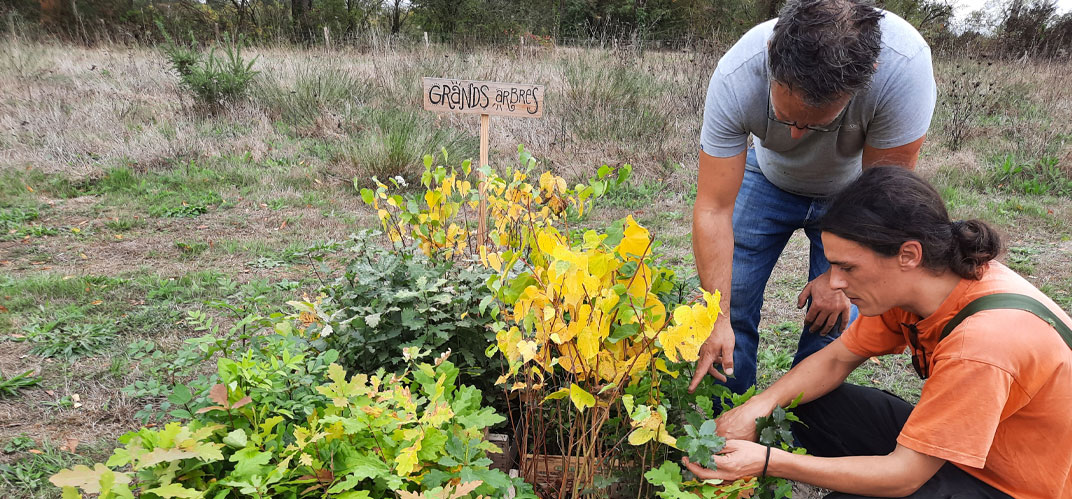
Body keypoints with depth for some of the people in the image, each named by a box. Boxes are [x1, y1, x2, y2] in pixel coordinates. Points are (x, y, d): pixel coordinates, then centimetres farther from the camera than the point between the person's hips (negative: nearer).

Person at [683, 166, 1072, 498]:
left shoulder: (982, 344, -36)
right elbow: (837, 359, -3)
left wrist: (767, 462, -32)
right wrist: (756, 408, -19)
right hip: (951, 439, 7)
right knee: (803, 406, -1)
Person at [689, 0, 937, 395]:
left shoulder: (905, 64, -38)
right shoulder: (736, 77, -36)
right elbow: (714, 208, -31)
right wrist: (717, 320, -34)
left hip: (852, 190, 0)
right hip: (768, 178, 1)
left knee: (832, 320, -8)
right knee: (730, 301, -5)